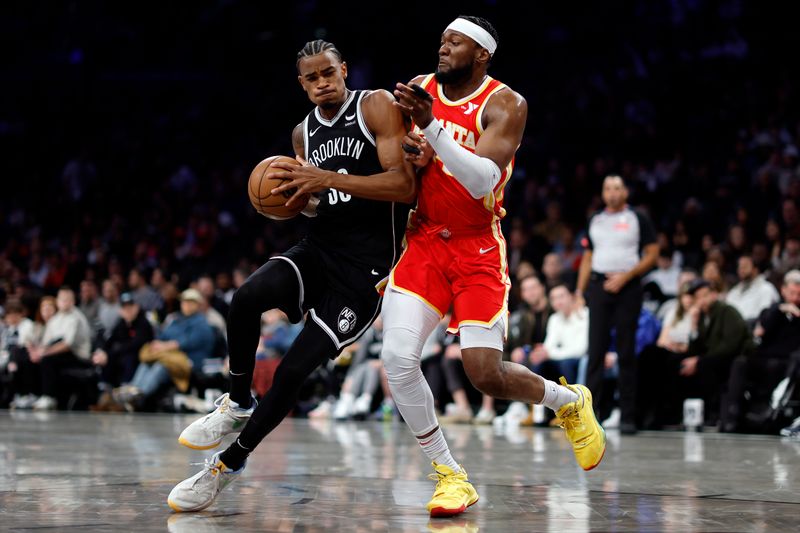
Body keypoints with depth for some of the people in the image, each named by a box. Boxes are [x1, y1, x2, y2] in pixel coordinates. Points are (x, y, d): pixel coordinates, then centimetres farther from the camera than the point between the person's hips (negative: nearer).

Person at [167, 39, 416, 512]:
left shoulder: (377, 106, -8)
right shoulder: (304, 133, 13)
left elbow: (405, 187, -18)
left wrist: (330, 179, -25)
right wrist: (298, 196, 1)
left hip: (366, 265, -5)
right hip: (319, 247, 5)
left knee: (294, 370, -11)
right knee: (247, 298, -26)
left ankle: (229, 464, 6)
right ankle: (237, 406, -5)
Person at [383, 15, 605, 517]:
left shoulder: (505, 105, -12)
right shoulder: (420, 89, 3)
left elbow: (482, 181, -26)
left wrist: (430, 127, -35)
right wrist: (412, 154, -8)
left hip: (478, 249, -4)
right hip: (425, 240, 4)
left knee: (487, 374, -10)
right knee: (397, 357, -16)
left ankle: (570, 401, 24)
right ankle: (451, 475, -1)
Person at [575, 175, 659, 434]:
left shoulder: (638, 219, 3)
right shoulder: (595, 221, 15)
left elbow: (652, 254, -1)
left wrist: (625, 276, -12)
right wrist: (579, 292, 9)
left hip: (627, 287, -3)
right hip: (598, 285, 3)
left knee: (626, 353, -1)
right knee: (596, 350, -1)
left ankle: (628, 416, 1)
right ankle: (591, 410, -1)